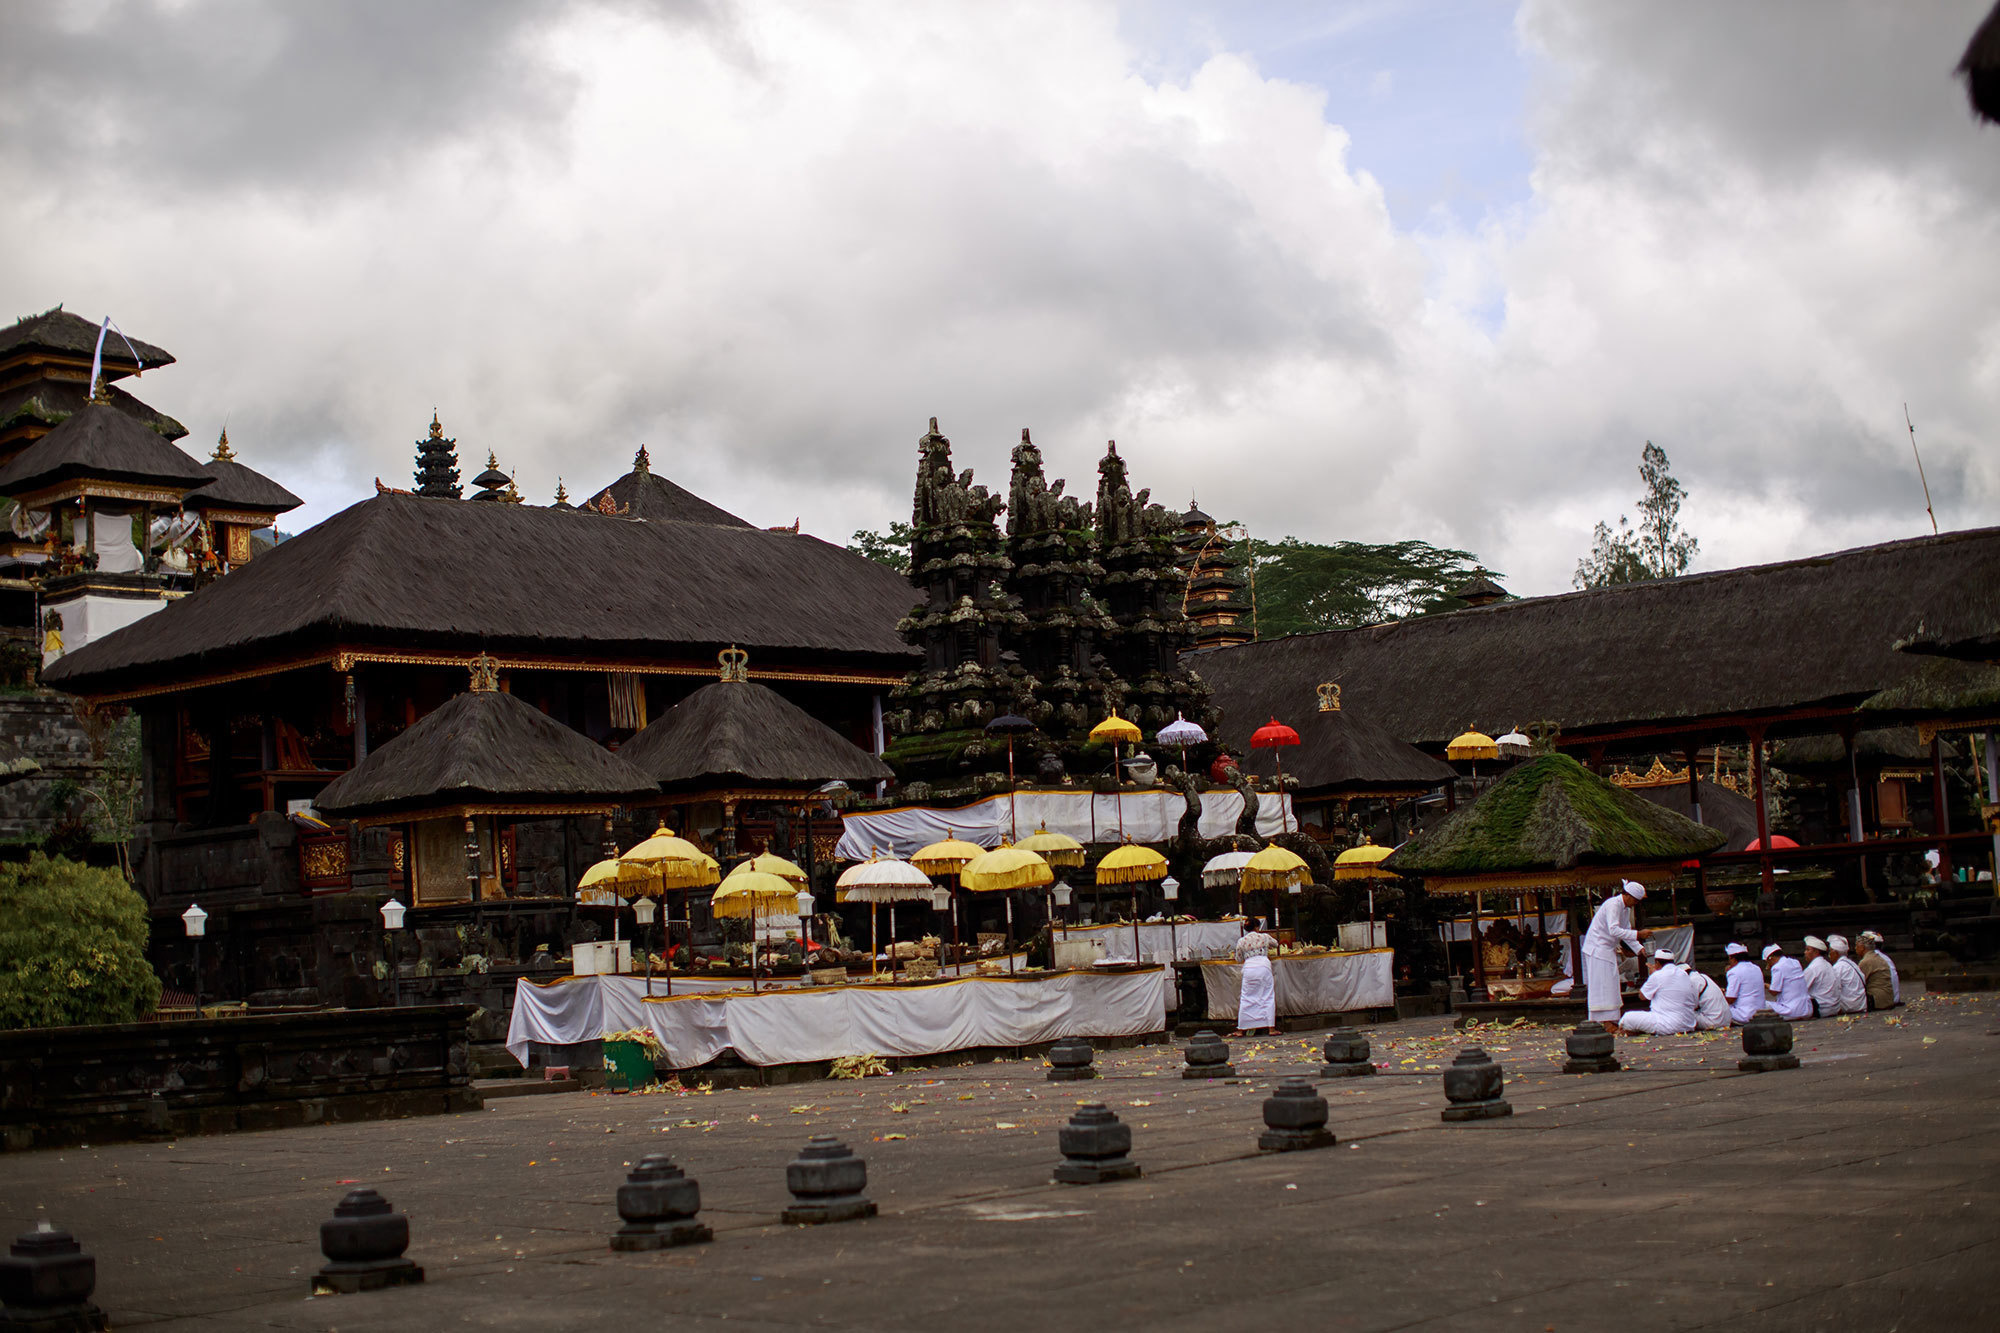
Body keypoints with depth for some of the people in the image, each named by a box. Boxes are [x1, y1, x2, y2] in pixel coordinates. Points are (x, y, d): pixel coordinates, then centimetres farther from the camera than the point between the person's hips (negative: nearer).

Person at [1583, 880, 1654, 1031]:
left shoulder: (1626, 908, 11)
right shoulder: (1613, 905, -20)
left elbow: (1625, 931, 17)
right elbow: (1614, 930, -31)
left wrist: (1639, 949, 5)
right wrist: (1638, 934, -33)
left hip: (1609, 949, 10)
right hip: (1597, 948, -10)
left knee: (1611, 985, 8)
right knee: (1603, 985, -11)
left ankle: (1612, 1021, 10)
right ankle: (1607, 1023, -13)